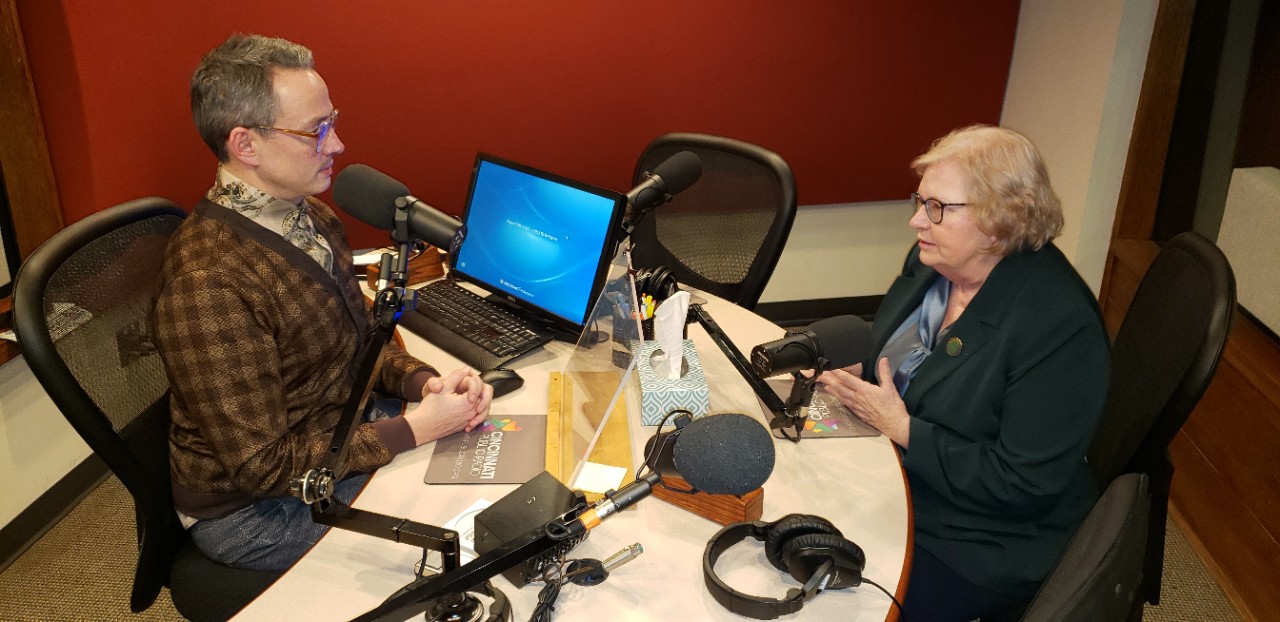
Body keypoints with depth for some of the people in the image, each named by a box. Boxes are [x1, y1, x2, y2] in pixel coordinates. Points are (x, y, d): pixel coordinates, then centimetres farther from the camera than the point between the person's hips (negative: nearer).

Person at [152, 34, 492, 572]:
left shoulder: (313, 219, -1)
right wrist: (417, 428, -25)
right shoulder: (206, 283, -31)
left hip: (342, 442, 8)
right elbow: (261, 467, -27)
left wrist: (424, 382, -10)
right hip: (252, 507, -8)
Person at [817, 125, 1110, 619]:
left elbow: (1022, 485, -25)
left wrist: (900, 426, -24)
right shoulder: (932, 261, -2)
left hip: (979, 542, -7)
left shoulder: (1059, 327, -26)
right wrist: (856, 376, -6)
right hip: (895, 477, 7)